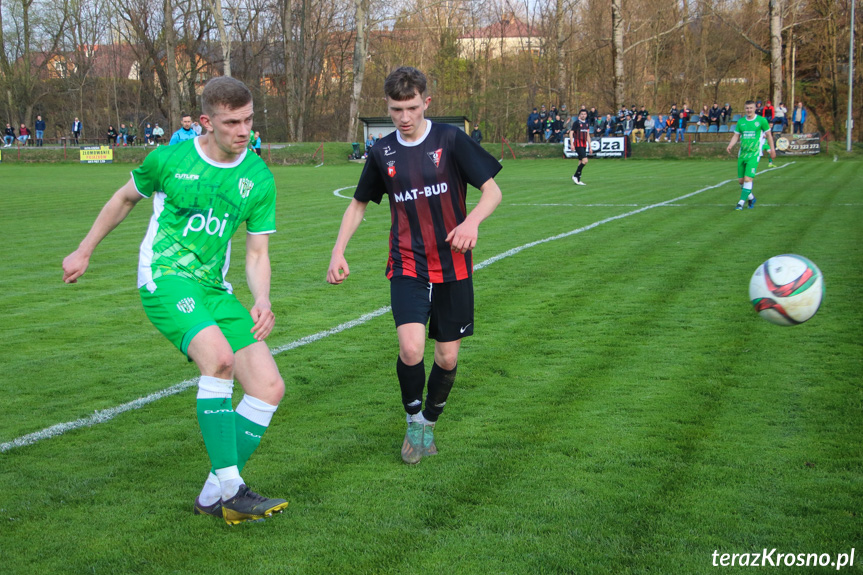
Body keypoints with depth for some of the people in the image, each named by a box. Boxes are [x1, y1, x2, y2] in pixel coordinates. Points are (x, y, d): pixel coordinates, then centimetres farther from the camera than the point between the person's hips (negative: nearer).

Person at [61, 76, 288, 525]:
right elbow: (126, 198, 15)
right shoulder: (169, 159, -5)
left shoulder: (260, 179, 2)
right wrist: (83, 251, 22)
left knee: (270, 387, -8)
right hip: (165, 277, -5)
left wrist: (262, 301, -13)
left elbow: (257, 254, 6)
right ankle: (230, 487, -26)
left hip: (214, 287, 5)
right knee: (218, 356, -32)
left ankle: (213, 497, 3)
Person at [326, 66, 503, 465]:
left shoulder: (450, 140, -6)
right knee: (411, 349, -20)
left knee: (447, 357, 5)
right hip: (407, 265, 1)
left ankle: (429, 424, 31)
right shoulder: (382, 154, 3)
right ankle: (413, 420, 6)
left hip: (453, 266, -1)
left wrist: (472, 222, -27)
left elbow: (492, 191, -7)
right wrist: (338, 251, 6)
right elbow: (359, 204, 17)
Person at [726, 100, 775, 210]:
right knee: (741, 180, 5)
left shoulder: (761, 120, -1)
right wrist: (730, 146, -8)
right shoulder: (740, 121, 8)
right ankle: (751, 198, 29)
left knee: (748, 179, -15)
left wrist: (772, 149, 8)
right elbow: (736, 136, 11)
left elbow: (768, 134, 8)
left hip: (754, 154, -4)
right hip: (742, 154, 4)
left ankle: (741, 203, -11)